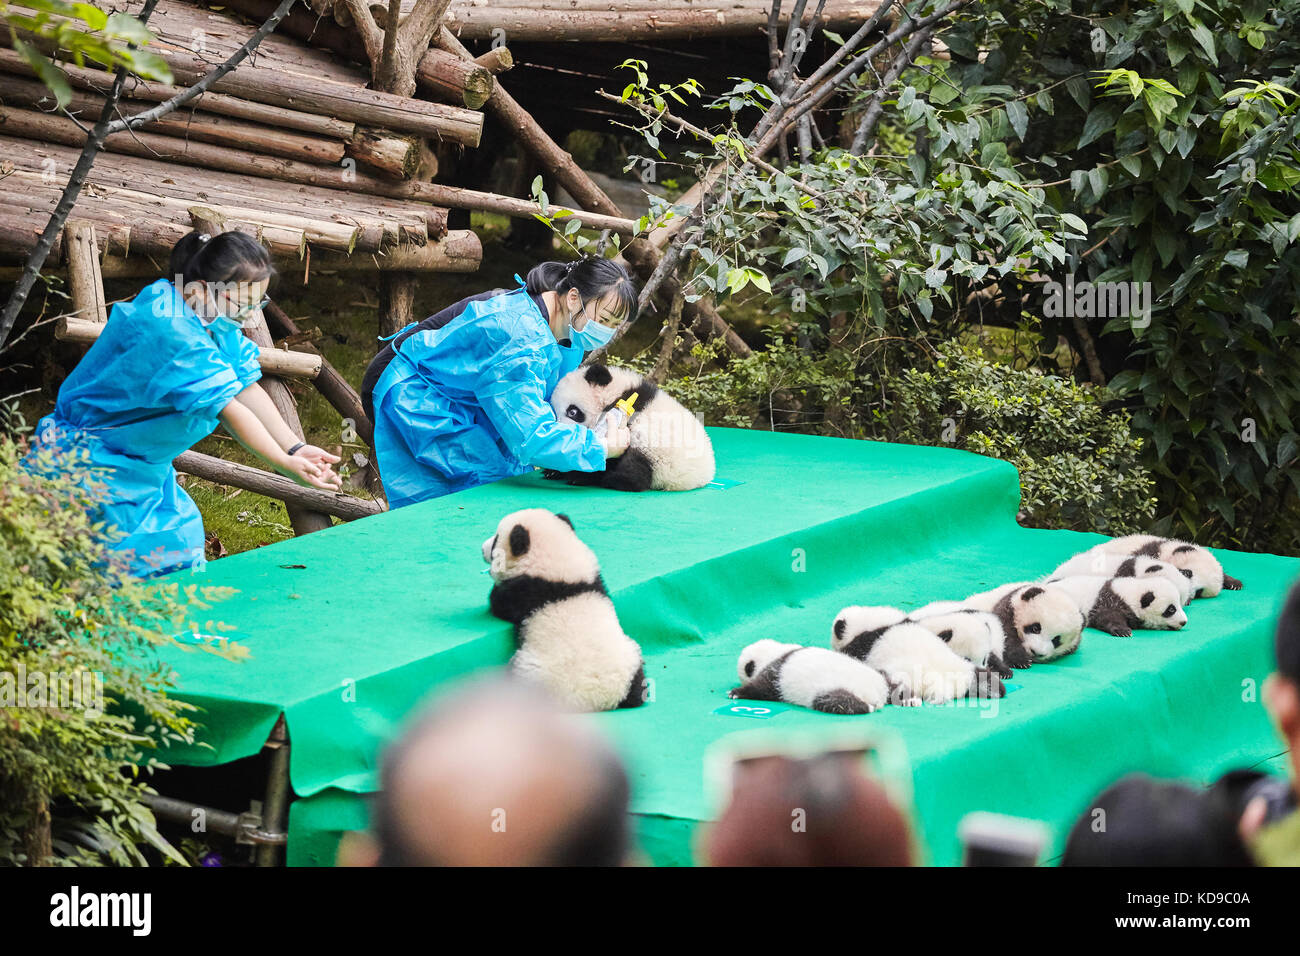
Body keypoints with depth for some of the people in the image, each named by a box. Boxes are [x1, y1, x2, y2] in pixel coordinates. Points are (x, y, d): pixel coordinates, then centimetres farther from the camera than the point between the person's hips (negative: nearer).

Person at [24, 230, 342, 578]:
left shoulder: (217, 321, 0)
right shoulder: (169, 328, -30)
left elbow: (248, 389, -5)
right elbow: (227, 408, -32)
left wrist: (296, 448, -17)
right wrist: (285, 464, -34)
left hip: (145, 467, 10)